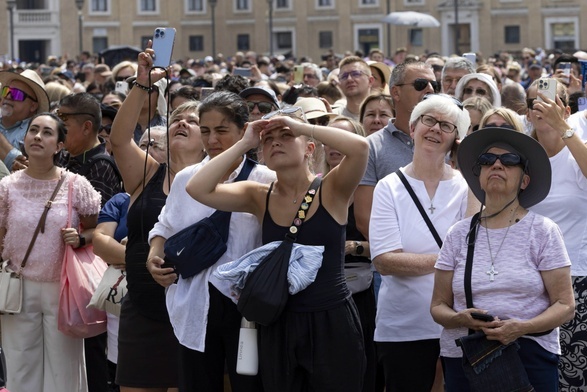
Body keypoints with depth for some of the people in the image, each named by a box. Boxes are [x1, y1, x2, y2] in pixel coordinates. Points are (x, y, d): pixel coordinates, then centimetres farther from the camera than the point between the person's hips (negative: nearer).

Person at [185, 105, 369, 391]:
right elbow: (197, 188, -8)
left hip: (331, 324, -3)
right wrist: (245, 144, -6)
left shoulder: (332, 190, -4)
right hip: (278, 326, 3)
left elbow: (360, 147, -24)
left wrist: (302, 126, -15)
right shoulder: (260, 198, 4)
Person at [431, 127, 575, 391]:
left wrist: (522, 327, -20)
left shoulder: (543, 232, 0)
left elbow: (564, 305, -4)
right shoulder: (459, 235, 7)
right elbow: (439, 306, 8)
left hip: (530, 357, -2)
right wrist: (461, 319, -14)